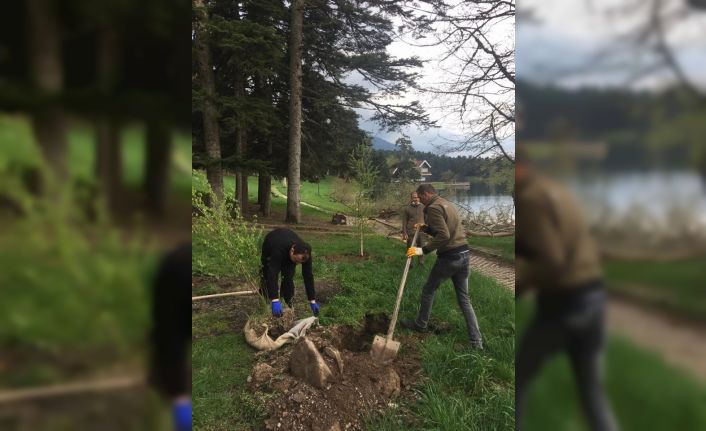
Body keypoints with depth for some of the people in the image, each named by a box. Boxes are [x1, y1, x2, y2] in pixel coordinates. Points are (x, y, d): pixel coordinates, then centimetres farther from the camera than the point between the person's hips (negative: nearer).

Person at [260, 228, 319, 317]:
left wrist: (312, 300, -29)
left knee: (288, 278, -14)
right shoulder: (278, 250, -48)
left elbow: (308, 276, -29)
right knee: (268, 276, -9)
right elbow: (272, 274, -50)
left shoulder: (305, 253, -35)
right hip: (269, 249, -2)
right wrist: (275, 300, -57)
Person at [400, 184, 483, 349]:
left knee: (428, 291, 13)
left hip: (449, 257, -8)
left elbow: (443, 236, -23)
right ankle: (476, 341, 13)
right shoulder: (447, 204, 17)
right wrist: (426, 228, 19)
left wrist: (423, 250, -21)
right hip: (464, 255, 8)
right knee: (464, 299, 13)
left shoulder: (433, 207, -13)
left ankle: (420, 325, 31)